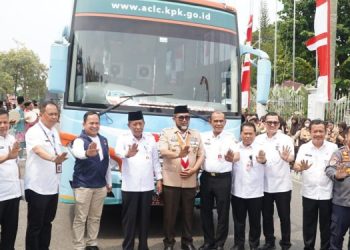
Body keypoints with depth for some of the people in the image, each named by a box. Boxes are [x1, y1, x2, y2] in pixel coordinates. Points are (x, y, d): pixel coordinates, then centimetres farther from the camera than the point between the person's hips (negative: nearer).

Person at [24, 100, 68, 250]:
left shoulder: (55, 131, 11)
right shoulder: (34, 132, -15)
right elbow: (38, 150, -35)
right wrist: (53, 158, -52)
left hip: (53, 186, 8)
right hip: (37, 187, -8)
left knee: (47, 222, 18)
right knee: (35, 225, 2)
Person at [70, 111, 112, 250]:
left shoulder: (104, 140, 8)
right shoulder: (80, 140, -11)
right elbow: (77, 152, -36)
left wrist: (109, 182, 16)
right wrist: (87, 153, -59)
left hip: (100, 185, 6)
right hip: (83, 185, -5)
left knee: (95, 217, 14)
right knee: (80, 218, 4)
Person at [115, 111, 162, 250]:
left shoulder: (150, 139, 5)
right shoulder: (123, 139, -6)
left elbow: (155, 160, 10)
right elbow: (118, 151, -29)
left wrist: (159, 179, 6)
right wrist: (127, 154, -52)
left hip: (147, 186, 3)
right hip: (130, 187, -3)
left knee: (145, 218, 11)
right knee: (129, 218, 5)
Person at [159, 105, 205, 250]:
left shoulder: (196, 135, 11)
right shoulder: (166, 133, 0)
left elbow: (201, 155, 9)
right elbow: (163, 152, -16)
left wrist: (193, 169, -7)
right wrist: (179, 154, -35)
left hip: (190, 181, 3)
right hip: (171, 181, -3)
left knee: (188, 213, 11)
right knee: (170, 214, 4)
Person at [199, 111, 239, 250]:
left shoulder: (230, 137, -3)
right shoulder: (204, 137, 7)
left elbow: (237, 155, -14)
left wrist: (232, 158, -38)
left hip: (223, 178, -3)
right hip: (206, 177, 3)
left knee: (223, 212, 3)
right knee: (205, 211, 10)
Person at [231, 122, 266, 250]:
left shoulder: (260, 148, -7)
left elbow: (264, 160, -29)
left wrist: (263, 160, -51)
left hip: (255, 192, -1)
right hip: (237, 192, 1)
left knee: (255, 221, 13)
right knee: (238, 221, 13)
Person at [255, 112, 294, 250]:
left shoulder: (286, 139, -7)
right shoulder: (258, 139, 3)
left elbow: (292, 157, -21)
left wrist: (286, 158, -43)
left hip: (282, 185, -3)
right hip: (264, 184, 3)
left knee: (284, 216, 7)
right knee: (267, 216, 14)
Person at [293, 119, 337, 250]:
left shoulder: (333, 147, -4)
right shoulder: (304, 147, -2)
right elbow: (295, 166, -8)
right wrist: (301, 167, -32)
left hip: (326, 193, -1)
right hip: (309, 193, 1)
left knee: (326, 224, 11)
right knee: (308, 224, 13)